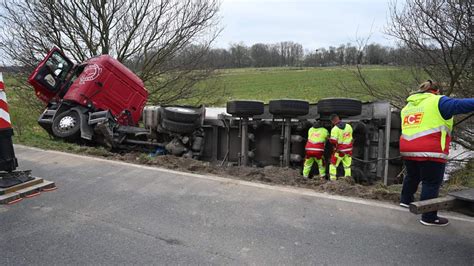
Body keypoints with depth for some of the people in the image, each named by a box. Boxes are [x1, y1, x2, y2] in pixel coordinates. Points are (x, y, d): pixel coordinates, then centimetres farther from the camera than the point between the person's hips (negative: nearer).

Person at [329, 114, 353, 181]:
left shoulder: (335, 129, -18)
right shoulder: (348, 126, -1)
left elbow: (333, 141, -23)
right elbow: (351, 136, 11)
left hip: (340, 150, -5)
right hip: (348, 149, 5)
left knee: (333, 165, 8)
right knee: (347, 166, 14)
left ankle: (332, 180, 4)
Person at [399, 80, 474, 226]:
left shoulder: (408, 106, 20)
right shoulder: (437, 101, -2)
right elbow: (462, 105, -11)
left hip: (407, 150, 7)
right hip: (429, 152, -7)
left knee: (412, 176, 27)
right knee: (431, 183, 2)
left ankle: (406, 199, 42)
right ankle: (429, 217, 6)